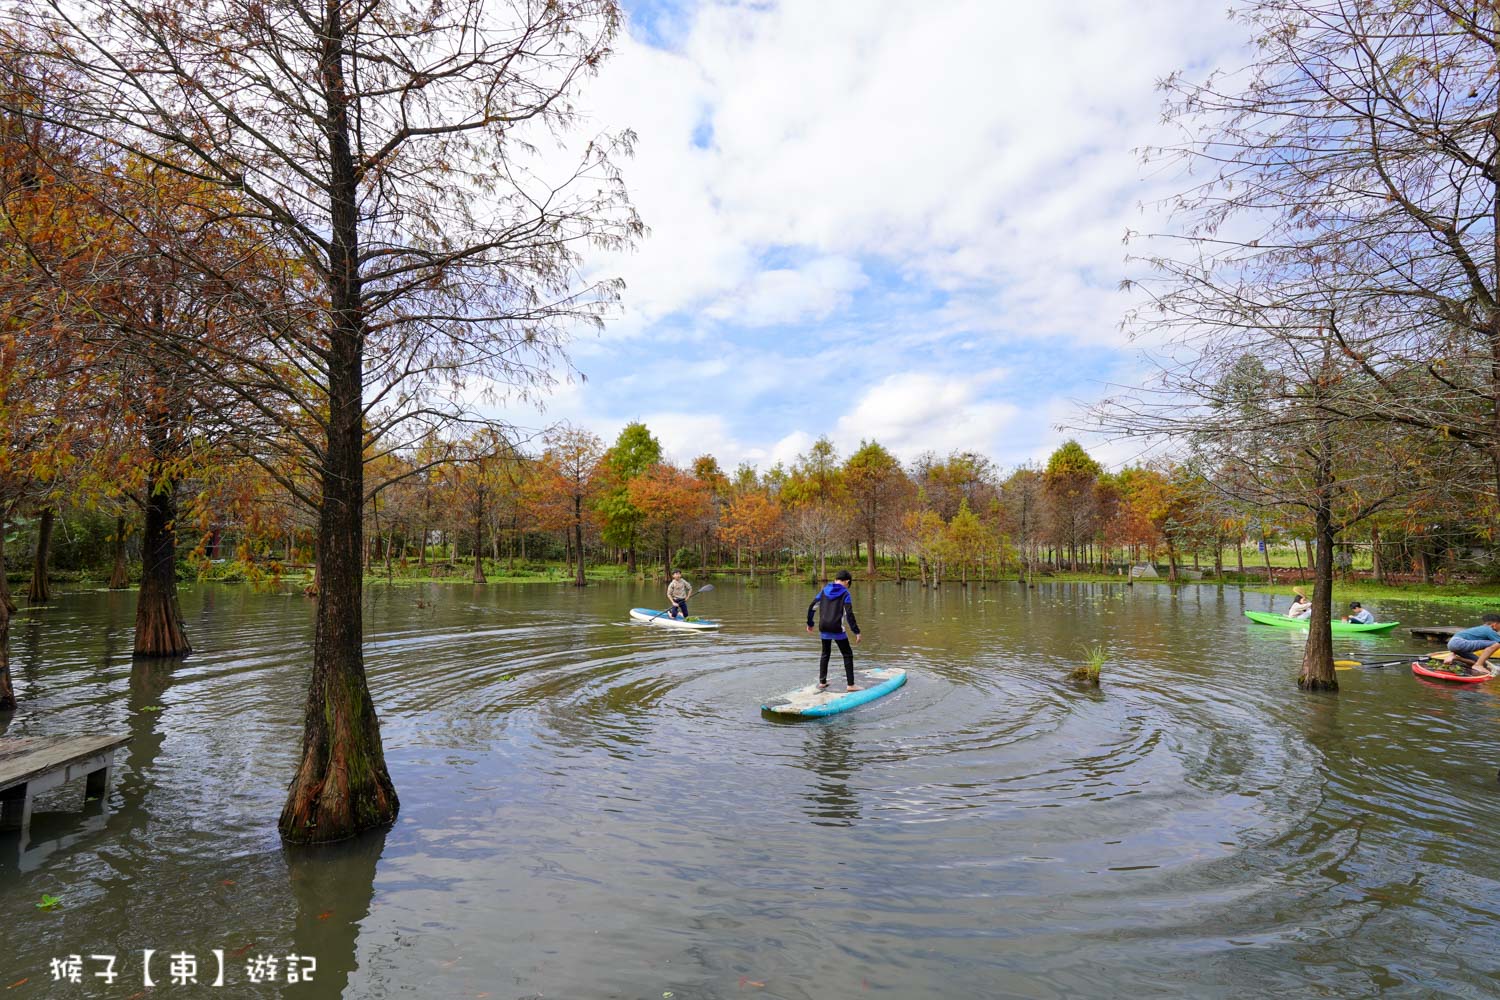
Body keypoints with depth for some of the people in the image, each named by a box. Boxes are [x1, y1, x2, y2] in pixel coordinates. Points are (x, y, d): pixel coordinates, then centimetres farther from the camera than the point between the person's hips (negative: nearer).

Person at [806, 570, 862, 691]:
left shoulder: (824, 591, 8)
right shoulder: (845, 593, -5)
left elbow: (811, 607, 7)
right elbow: (849, 614, -13)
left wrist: (810, 623, 20)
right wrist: (856, 631, -10)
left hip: (823, 628, 5)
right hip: (837, 629, -5)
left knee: (825, 654, 20)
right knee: (847, 655, 7)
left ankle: (822, 682, 23)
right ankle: (850, 685, 3)